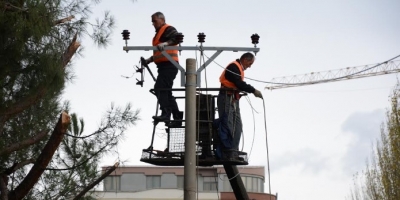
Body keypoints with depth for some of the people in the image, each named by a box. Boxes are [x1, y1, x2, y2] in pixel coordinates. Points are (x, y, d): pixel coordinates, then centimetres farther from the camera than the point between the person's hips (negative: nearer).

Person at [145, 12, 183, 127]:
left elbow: (177, 38, -22)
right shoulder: (159, 33, 28)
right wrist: (150, 60, 21)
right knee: (166, 92, 10)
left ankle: (165, 113, -28)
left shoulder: (168, 29, -2)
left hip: (169, 65, -11)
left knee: (159, 88, -21)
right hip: (164, 66, 11)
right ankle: (177, 117, 13)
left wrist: (166, 43, -36)